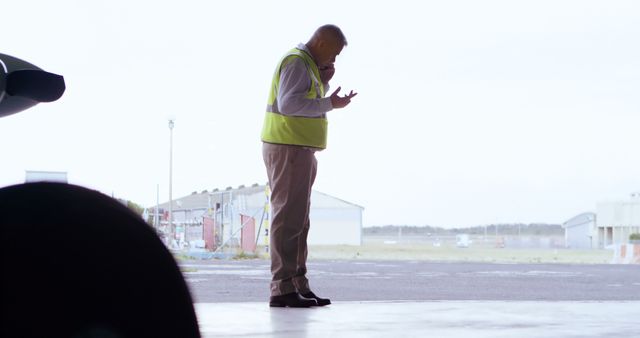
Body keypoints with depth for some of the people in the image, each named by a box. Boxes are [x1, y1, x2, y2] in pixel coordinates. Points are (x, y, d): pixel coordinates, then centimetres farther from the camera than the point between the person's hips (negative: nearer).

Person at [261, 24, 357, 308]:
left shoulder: (309, 65, 20)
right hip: (288, 148, -11)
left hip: (299, 151, 11)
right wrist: (330, 103, -20)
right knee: (288, 218, -12)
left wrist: (324, 82, 8)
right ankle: (283, 289, -14)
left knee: (298, 221, 11)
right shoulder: (297, 62, -12)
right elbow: (288, 104, -24)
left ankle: (298, 286, 14)